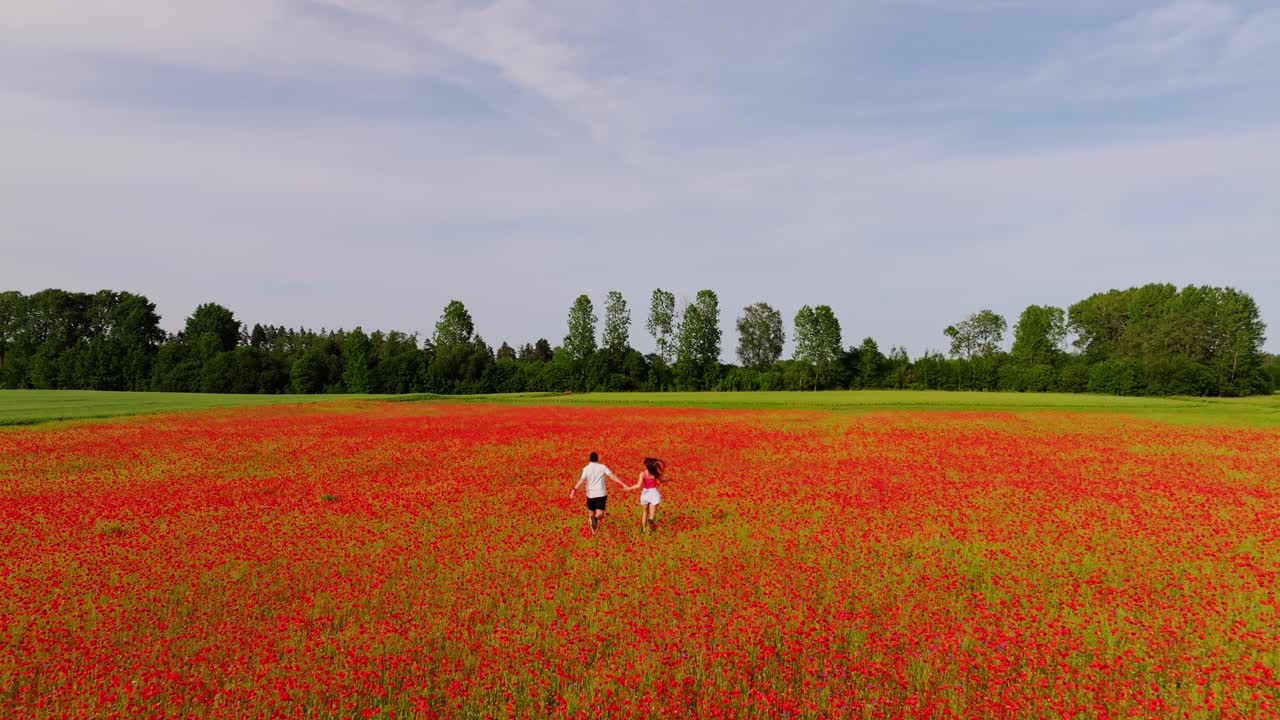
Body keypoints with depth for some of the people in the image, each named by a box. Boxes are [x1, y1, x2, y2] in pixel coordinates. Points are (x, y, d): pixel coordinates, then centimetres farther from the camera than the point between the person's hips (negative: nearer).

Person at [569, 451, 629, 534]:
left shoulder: (586, 468, -1)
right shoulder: (602, 467, 2)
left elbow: (582, 480, -17)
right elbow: (612, 476, -8)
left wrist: (574, 489, -25)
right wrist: (622, 484, -12)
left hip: (590, 494, 1)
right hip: (601, 494, -1)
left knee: (591, 513, 19)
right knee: (600, 514, -2)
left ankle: (593, 531, 17)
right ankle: (595, 518, -36)